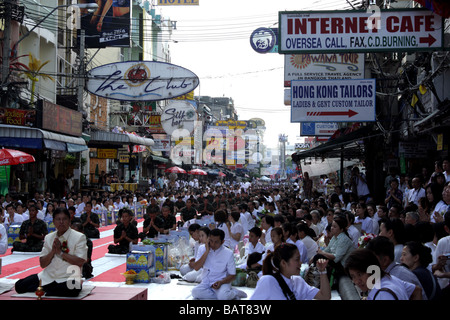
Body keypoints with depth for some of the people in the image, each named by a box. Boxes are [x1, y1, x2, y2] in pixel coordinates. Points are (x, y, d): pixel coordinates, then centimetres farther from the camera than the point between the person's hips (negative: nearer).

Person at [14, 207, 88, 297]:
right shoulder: (48, 237, 12)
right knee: (19, 286, -11)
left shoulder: (79, 237, -4)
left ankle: (44, 289, -14)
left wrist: (60, 252, -13)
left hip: (67, 278, -4)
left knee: (73, 289, -39)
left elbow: (80, 262, -14)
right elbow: (42, 264, 9)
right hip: (48, 277, 4)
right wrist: (53, 251, -9)